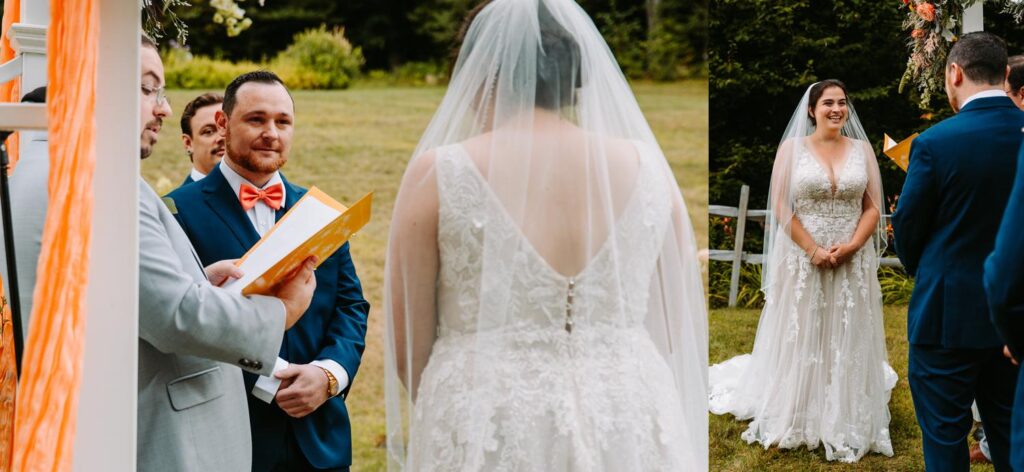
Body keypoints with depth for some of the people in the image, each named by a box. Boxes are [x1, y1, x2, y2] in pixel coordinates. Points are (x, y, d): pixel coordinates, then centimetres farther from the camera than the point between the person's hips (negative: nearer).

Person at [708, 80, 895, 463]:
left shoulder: (862, 149, 6)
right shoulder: (792, 148, -1)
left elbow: (873, 206, 3)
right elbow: (782, 207, -6)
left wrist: (850, 247, -13)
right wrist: (814, 251, -14)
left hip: (853, 259, 2)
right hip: (803, 257, -2)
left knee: (848, 341, 6)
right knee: (801, 338, 5)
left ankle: (847, 422, 17)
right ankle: (797, 420, 16)